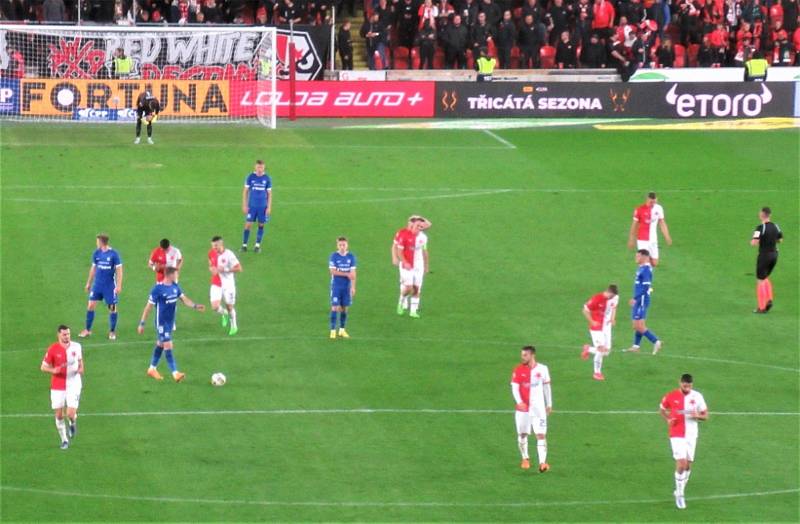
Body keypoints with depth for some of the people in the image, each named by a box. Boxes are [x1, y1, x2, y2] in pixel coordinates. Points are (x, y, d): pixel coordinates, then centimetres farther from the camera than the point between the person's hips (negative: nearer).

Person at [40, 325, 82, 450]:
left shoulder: (76, 346, 0)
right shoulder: (53, 349, -7)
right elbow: (43, 367, -2)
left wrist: (81, 368, -3)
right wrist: (53, 370, -22)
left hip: (73, 384, 0)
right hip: (57, 386, 0)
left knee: (71, 414, -12)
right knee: (59, 415, 3)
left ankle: (73, 423, 25)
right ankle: (64, 440, 21)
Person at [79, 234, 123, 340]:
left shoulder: (114, 254, -10)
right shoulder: (96, 253, 3)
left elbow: (119, 270, -8)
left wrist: (119, 285, -13)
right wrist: (89, 283, 17)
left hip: (110, 285, -4)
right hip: (97, 284, 4)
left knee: (112, 308, 2)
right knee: (90, 305, 0)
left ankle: (112, 332, 15)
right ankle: (87, 330, 10)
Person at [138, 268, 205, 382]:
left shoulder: (175, 287, 2)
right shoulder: (157, 289, -18)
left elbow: (184, 299, 0)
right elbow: (149, 306, -14)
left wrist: (195, 306, -19)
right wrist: (142, 323, -12)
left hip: (170, 321, 7)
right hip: (161, 322, -7)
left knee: (160, 345, 18)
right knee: (168, 346, -10)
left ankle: (152, 369, 32)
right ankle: (175, 374, -12)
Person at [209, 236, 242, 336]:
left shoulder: (228, 254, -17)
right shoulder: (211, 253, -1)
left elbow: (239, 268, -16)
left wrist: (225, 269, -24)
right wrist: (211, 269, -5)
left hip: (228, 284, -3)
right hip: (216, 285, 3)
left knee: (229, 307, 9)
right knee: (215, 307, -12)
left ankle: (234, 326, 33)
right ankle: (224, 313, 24)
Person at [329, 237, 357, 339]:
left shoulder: (351, 257, 2)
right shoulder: (334, 256, -4)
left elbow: (353, 273, 0)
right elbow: (333, 271, -11)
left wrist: (353, 287, -6)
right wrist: (346, 274, -13)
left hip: (347, 286, 3)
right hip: (336, 286, -3)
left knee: (345, 308, 7)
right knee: (335, 307, -7)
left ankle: (342, 329, 18)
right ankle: (333, 330, -4)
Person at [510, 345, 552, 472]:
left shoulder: (542, 369, 0)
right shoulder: (518, 370, -4)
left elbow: (547, 387, 11)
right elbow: (514, 388, -11)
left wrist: (549, 404, 15)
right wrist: (519, 402, -28)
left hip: (538, 408, 0)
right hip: (523, 409, 1)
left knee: (541, 435, -10)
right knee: (522, 434, 10)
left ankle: (542, 462, -14)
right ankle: (525, 459, 30)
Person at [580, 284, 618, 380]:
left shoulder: (615, 298, -4)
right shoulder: (597, 299, -23)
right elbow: (585, 310, -14)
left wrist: (613, 318, 1)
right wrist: (592, 322, -18)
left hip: (607, 328, 6)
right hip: (597, 328, -6)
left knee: (606, 352, 6)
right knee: (601, 350, -12)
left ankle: (588, 349, 35)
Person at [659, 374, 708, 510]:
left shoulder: (697, 396, -2)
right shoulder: (671, 396, -6)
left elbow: (706, 415, 5)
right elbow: (662, 409, 12)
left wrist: (697, 416, -18)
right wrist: (668, 420, -8)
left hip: (691, 434, 3)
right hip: (677, 435, -3)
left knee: (688, 466, 9)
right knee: (681, 464, -14)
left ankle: (679, 491, 28)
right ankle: (679, 495, -1)